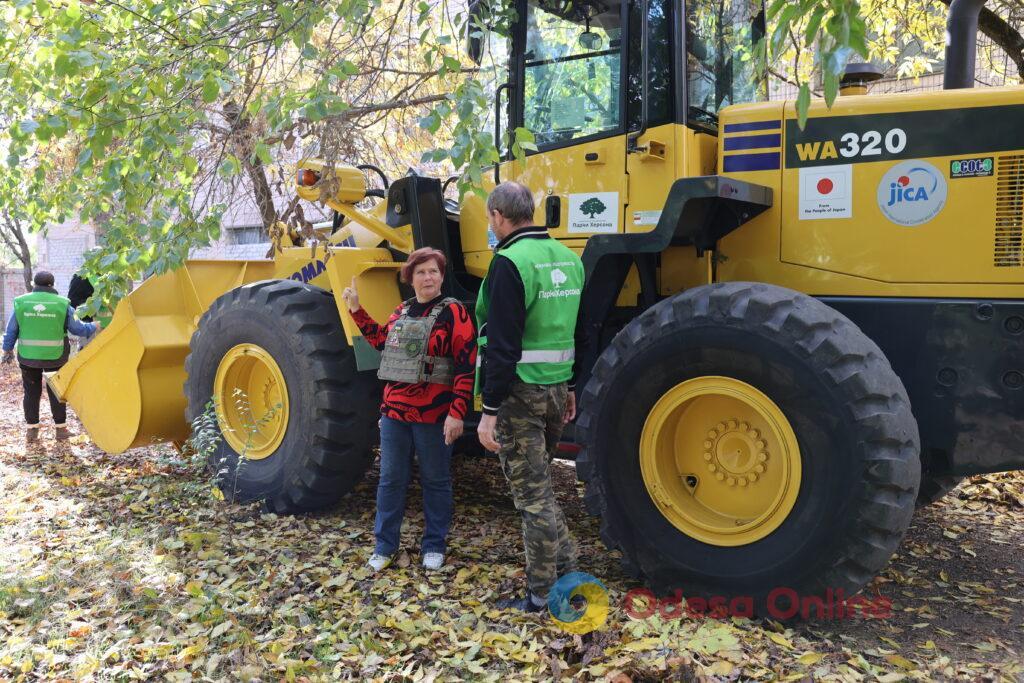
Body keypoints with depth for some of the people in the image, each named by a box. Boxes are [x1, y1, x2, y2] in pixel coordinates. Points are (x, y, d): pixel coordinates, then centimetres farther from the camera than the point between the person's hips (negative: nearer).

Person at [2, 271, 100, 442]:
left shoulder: (21, 302, -2)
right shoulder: (62, 304, -8)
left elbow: (11, 330, 5)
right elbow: (78, 328, -1)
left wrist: (7, 349, 19)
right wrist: (94, 327, 19)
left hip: (28, 357, 1)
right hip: (55, 357, -1)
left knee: (31, 393, 13)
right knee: (56, 393, 11)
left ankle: (31, 430, 18)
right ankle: (61, 429, 16)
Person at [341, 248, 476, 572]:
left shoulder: (453, 312, -10)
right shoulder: (402, 311, 10)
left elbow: (466, 367, -13)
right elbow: (382, 340, 28)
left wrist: (456, 413, -18)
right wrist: (356, 309, 21)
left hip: (433, 416, -5)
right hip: (395, 410, 6)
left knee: (435, 481, 9)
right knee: (391, 479, 12)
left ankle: (434, 545, 24)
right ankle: (385, 545, 25)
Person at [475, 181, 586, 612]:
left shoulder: (509, 262, -16)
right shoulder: (568, 257, 10)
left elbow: (503, 346, -21)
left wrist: (490, 411, -18)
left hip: (519, 394, -8)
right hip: (557, 388, 8)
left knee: (530, 493, 1)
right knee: (539, 484, 21)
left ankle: (543, 594, 10)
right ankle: (568, 572, 26)